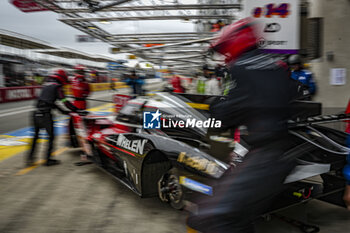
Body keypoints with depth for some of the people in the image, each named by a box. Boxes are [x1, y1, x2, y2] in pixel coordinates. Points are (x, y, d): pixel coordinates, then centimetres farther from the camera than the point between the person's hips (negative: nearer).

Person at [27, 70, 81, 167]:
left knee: (35, 136, 18)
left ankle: (30, 158, 18)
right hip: (45, 114, -7)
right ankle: (48, 160, 9)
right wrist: (77, 110, 1)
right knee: (51, 136, 5)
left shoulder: (46, 85, 22)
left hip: (36, 112, 7)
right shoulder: (57, 86, -1)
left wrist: (63, 111, 27)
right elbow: (65, 101, -6)